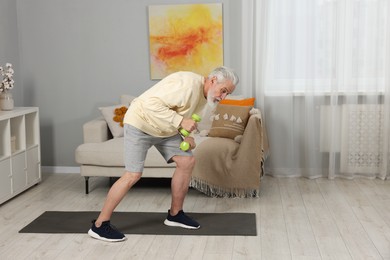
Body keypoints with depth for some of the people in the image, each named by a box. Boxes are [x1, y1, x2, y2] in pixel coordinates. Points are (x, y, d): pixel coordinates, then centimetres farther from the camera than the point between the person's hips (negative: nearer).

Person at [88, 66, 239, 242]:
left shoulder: (204, 95, 2)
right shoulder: (186, 83, -29)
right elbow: (152, 103, -34)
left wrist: (187, 136, -3)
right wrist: (180, 121, -35)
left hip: (166, 130, 9)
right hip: (140, 123, -9)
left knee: (187, 161, 1)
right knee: (133, 175, -15)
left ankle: (175, 214, 15)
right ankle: (99, 226, -5)